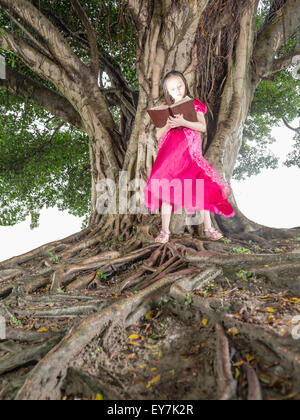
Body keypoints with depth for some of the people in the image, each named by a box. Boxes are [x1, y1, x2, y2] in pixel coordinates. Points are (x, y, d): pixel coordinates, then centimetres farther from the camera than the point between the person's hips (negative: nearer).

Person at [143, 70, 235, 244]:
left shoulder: (195, 105, 9)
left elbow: (203, 127, -7)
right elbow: (158, 135, 8)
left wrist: (183, 122, -20)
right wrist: (167, 126, -12)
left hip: (191, 154, -1)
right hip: (170, 155, 1)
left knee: (202, 189, -4)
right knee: (166, 191, -5)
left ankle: (208, 228, 8)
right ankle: (165, 231, 3)